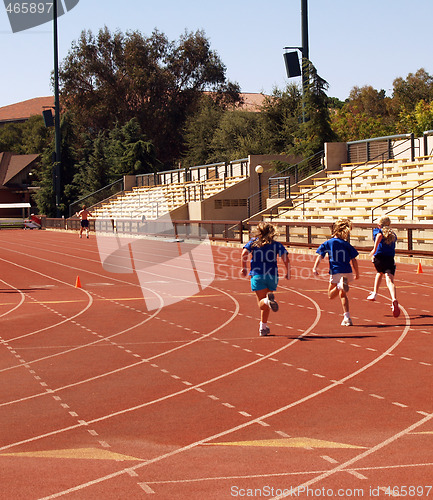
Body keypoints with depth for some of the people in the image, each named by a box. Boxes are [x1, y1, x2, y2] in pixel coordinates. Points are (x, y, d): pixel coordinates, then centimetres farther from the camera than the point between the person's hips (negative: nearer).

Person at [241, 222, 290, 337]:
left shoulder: (253, 242, 6)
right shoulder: (277, 244, 6)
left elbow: (244, 253, -7)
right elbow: (286, 259, -3)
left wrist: (244, 268, 3)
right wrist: (288, 272, 10)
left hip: (257, 275, -1)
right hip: (272, 275, 1)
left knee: (261, 303, -1)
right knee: (265, 304, 16)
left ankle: (267, 300, -36)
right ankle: (263, 327, 18)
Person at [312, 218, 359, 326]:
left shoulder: (327, 243, 7)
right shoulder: (346, 244, 8)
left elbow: (320, 256, -4)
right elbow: (353, 260, 8)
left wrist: (315, 267, -9)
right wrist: (357, 274, 16)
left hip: (335, 272, -2)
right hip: (347, 272, 2)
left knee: (331, 295, 12)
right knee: (342, 294, 17)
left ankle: (341, 285, -22)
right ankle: (347, 318, 8)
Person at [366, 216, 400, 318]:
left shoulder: (377, 230, 11)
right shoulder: (393, 234, 24)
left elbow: (380, 235, -14)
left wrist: (375, 249, -19)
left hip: (379, 257, -1)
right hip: (390, 259, 1)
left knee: (379, 273, 32)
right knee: (389, 281, -12)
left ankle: (374, 293, 36)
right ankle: (394, 299, -36)